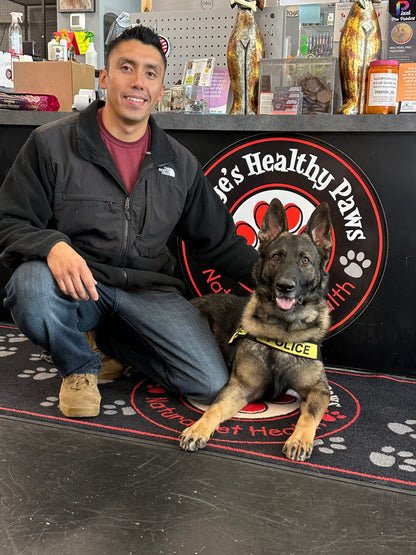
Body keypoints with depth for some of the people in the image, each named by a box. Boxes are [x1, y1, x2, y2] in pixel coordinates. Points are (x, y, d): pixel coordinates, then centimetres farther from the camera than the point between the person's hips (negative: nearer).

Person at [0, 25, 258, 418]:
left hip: (149, 291, 3)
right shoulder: (51, 144, -2)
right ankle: (79, 366, -1)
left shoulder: (180, 163, 8)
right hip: (75, 285, -2)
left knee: (211, 385, -14)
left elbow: (218, 242, 12)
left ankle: (109, 339, 13)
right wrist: (53, 246, -26)